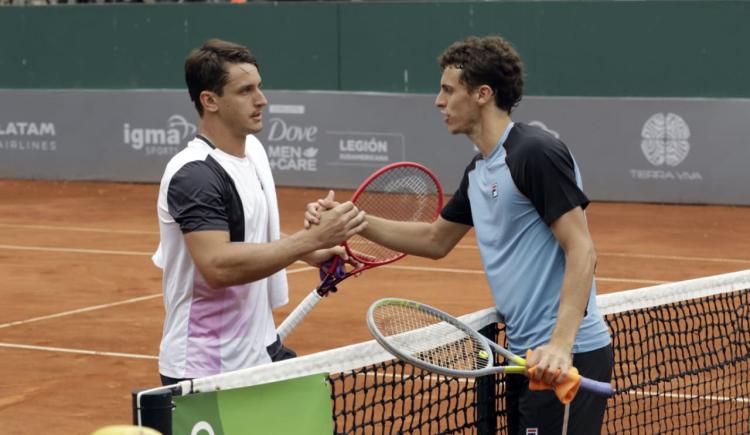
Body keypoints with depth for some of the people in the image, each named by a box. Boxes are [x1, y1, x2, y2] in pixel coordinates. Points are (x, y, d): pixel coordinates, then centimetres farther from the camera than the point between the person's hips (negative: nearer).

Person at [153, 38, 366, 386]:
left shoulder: (253, 148, 8)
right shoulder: (194, 174, -21)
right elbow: (218, 266, -32)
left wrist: (311, 253, 5)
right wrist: (312, 239, -32)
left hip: (262, 352, 9)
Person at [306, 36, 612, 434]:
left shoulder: (535, 153, -15)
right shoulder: (479, 170, 13)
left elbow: (581, 252, -20)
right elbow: (434, 240, 26)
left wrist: (560, 344, -29)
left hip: (564, 358, -9)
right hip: (526, 354, 9)